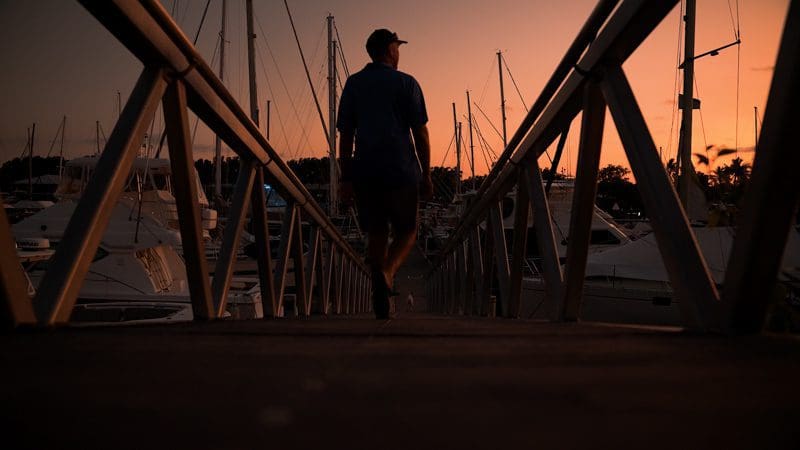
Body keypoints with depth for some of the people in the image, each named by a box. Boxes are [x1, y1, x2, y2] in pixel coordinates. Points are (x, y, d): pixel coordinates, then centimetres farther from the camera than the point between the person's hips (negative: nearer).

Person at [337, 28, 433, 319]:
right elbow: (420, 133, -3)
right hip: (401, 171, -3)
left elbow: (345, 134, 8)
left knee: (376, 234, 10)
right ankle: (386, 272, -19)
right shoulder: (406, 83, 2)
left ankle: (382, 307, 11)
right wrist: (426, 174, 2)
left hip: (364, 173, 3)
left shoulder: (353, 84, 12)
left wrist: (345, 178, 10)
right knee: (407, 232, 10)